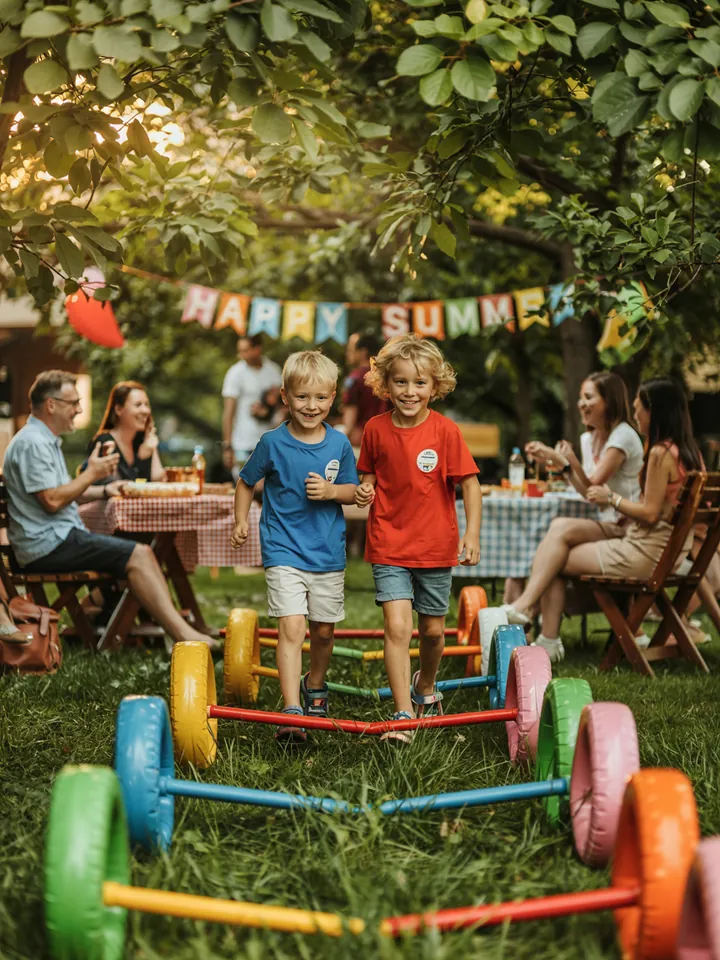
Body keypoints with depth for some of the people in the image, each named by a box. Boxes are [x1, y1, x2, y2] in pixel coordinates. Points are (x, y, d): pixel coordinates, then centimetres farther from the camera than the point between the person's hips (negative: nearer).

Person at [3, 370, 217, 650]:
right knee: (137, 556, -18)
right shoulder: (32, 443, -14)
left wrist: (104, 490, 15)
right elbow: (52, 500, -21)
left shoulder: (46, 440, 21)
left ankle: (177, 627, -8)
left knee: (140, 553, 1)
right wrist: (91, 474, -11)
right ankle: (182, 633, -21)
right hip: (48, 544, -10)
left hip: (59, 538, 10)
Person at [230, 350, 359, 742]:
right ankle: (292, 711, -18)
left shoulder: (339, 444, 0)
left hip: (328, 552, 3)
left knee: (323, 629, 14)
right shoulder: (273, 442, -6)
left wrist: (330, 491, -12)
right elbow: (245, 482, 8)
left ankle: (315, 685, 42)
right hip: (284, 551, -3)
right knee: (291, 626, -16)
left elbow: (353, 491, 8)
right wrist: (241, 520, -1)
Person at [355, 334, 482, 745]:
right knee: (397, 626, -12)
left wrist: (472, 533, -16)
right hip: (389, 545, 0)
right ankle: (403, 715, -8)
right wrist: (365, 491, -8)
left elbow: (470, 483, -7)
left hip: (435, 545, 0)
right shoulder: (376, 429, -3)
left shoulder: (445, 430, -10)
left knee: (433, 629, 14)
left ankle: (425, 686, 43)